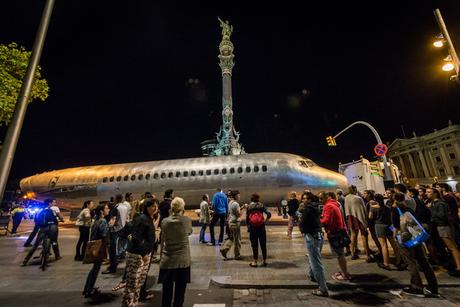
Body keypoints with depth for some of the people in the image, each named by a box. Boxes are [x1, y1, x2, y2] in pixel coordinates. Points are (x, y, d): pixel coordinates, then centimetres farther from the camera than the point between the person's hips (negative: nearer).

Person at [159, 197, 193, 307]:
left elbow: (162, 241, 3)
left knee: (166, 293, 15)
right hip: (183, 260, -2)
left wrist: (161, 257, 15)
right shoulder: (187, 220, -8)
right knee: (179, 292, 11)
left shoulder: (165, 221, -4)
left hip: (167, 261, 2)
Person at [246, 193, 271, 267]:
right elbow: (269, 214, -10)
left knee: (254, 245, 8)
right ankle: (264, 261, 21)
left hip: (252, 228, 0)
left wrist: (248, 227, 8)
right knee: (263, 244, 12)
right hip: (261, 227, 0)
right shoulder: (261, 205, 0)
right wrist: (265, 221, 2)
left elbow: (247, 218, -1)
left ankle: (255, 262, 15)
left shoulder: (248, 207, 1)